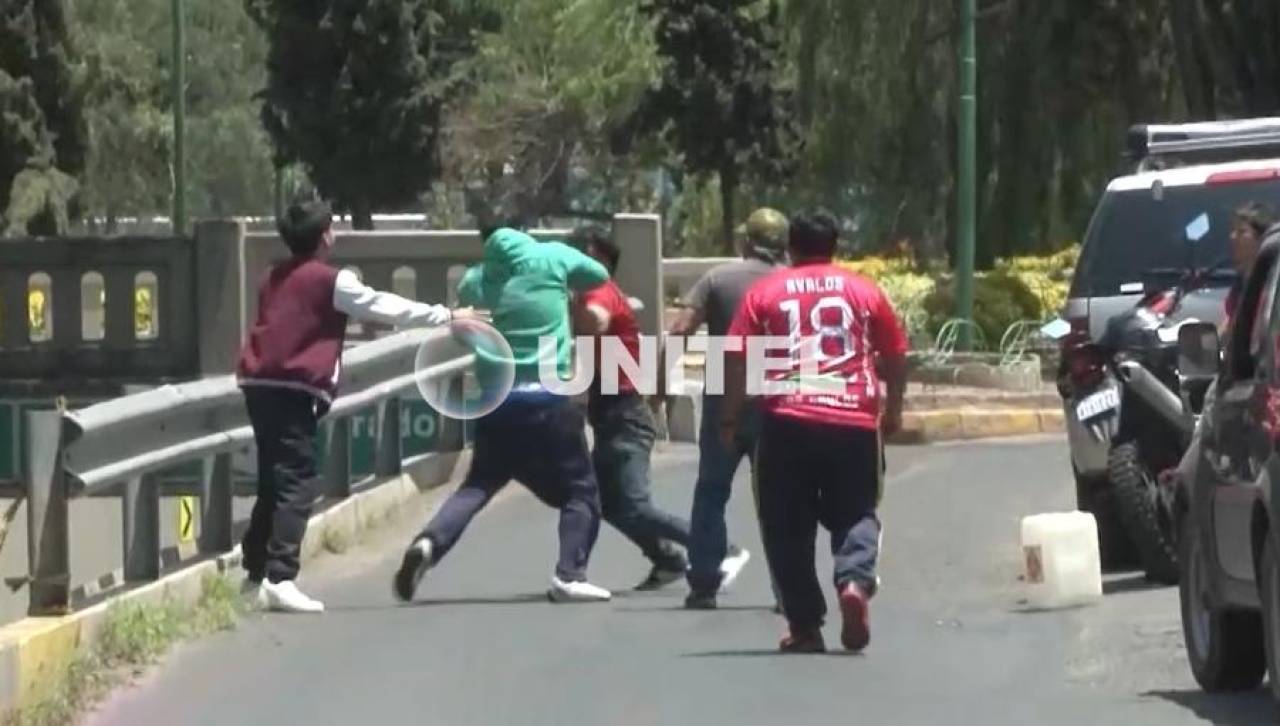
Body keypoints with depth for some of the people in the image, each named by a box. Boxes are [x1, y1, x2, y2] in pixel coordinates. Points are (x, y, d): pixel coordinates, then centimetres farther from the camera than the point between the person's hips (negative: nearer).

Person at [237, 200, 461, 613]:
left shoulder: (276, 279, 16)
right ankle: (279, 580, -19)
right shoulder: (331, 282, -5)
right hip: (294, 389, -8)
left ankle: (255, 571, 22)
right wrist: (447, 316, 6)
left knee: (273, 481, 17)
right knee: (298, 484, -9)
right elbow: (388, 308, -2)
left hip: (258, 382, 8)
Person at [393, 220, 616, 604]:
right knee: (579, 489, 8)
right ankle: (569, 576, -6)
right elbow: (599, 275, 13)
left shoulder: (475, 281, 6)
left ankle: (429, 543, -13)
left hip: (496, 400, 3)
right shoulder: (550, 258, -1)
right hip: (549, 400, -3)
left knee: (478, 485, 11)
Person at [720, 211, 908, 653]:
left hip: (788, 421, -1)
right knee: (855, 514, 12)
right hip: (855, 422, 1)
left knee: (789, 527, 8)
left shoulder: (765, 293, 8)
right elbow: (895, 358, 13)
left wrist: (729, 418, 11)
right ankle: (855, 580, -17)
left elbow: (736, 359, 3)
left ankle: (805, 627, 4)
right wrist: (893, 410, 26)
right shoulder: (864, 292, 11)